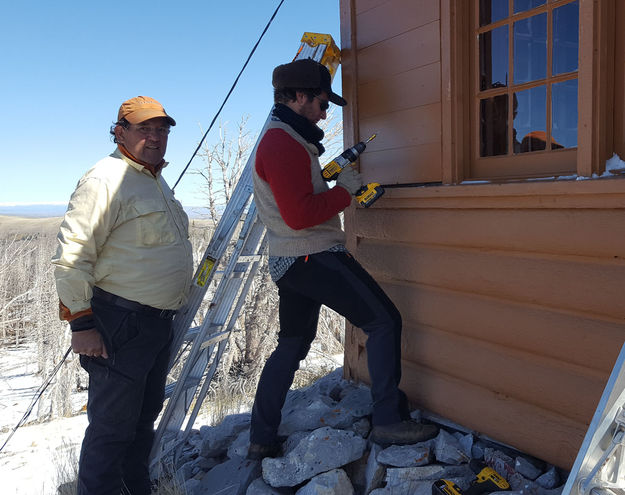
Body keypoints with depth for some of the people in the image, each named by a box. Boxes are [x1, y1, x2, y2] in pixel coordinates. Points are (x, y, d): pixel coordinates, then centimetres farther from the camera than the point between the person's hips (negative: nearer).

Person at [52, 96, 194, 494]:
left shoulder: (157, 181, 16)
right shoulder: (106, 180, -15)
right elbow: (71, 255, -19)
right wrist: (81, 321, -20)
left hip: (160, 323, 9)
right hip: (120, 326, -9)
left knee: (145, 417, 21)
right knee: (113, 427, 0)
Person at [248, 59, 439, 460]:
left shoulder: (276, 139, 20)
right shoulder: (284, 143, -14)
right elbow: (300, 214, -22)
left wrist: (335, 174, 17)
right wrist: (344, 190, -11)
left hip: (288, 262, 11)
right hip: (315, 257, -11)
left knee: (293, 344, 17)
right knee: (384, 321, -5)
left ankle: (262, 439, 23)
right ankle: (389, 420, 0)